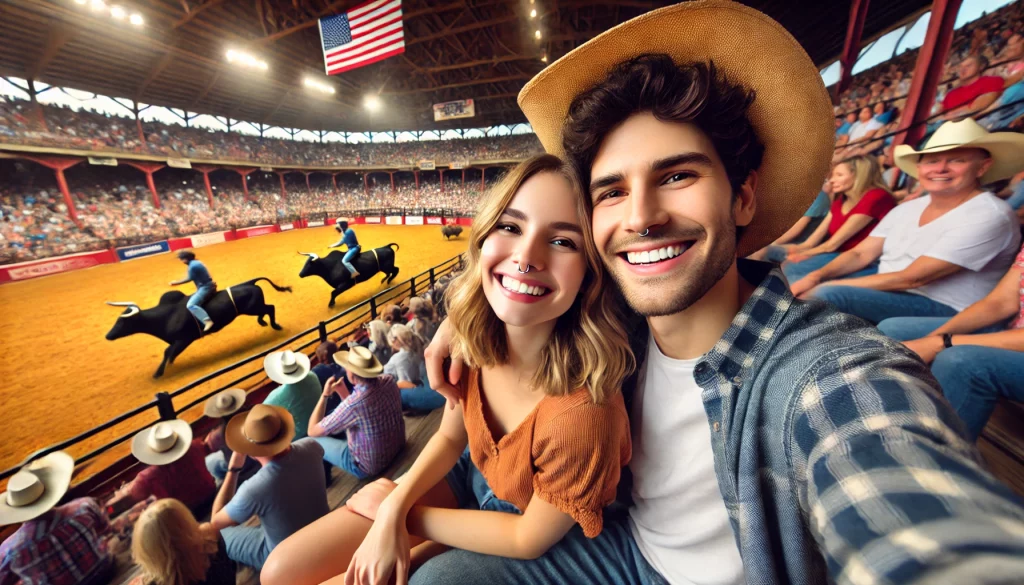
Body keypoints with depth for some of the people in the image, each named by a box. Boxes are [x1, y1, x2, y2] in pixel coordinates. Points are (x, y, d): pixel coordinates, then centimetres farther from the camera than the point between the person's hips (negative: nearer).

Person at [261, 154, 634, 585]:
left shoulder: (582, 413, -37)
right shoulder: (477, 335, -18)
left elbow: (530, 539, -19)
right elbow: (451, 436, -3)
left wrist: (404, 512, -12)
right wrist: (392, 510, -16)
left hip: (513, 545, -3)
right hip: (468, 476, 4)